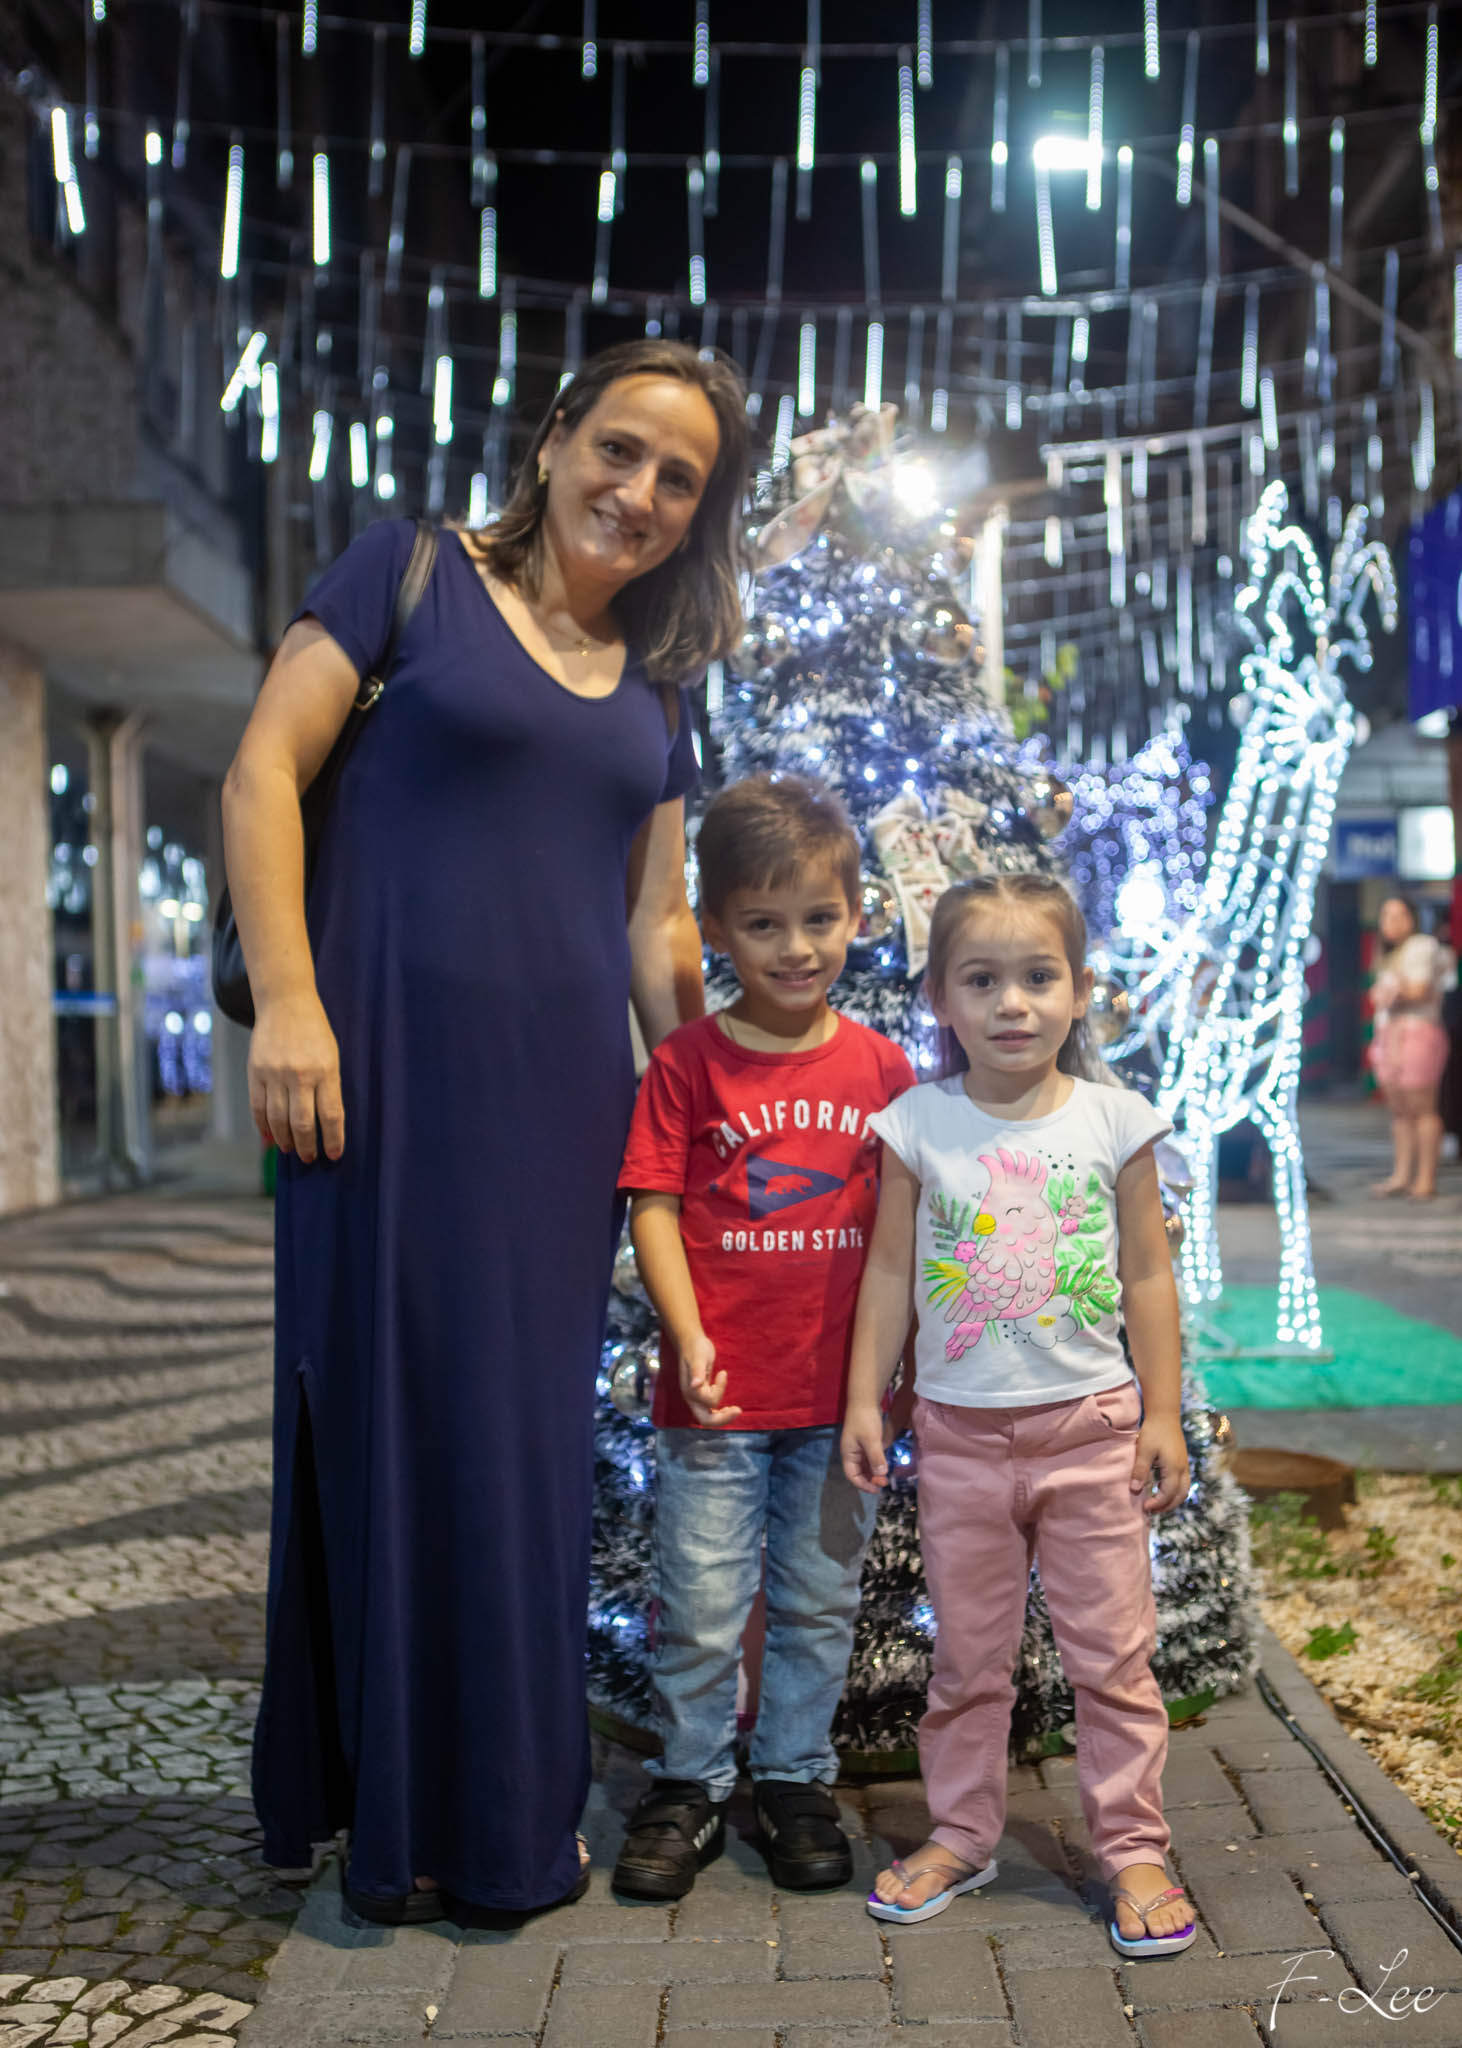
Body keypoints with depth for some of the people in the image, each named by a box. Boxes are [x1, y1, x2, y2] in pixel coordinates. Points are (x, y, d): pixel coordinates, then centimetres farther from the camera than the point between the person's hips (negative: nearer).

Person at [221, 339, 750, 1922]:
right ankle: (385, 1812, 21)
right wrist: (286, 998, -15)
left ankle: (506, 1812, 27)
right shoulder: (411, 575, 2)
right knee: (389, 1411, 3)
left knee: (529, 1436, 10)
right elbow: (262, 771, -6)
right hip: (395, 1065, -5)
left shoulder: (654, 692, 17)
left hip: (564, 1088, 5)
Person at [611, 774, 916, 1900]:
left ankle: (797, 1780, 31)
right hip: (718, 1393, -2)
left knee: (820, 1602, 14)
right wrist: (688, 1338, -16)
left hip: (842, 1391, 2)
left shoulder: (882, 1066, 2)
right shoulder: (687, 1063, -5)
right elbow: (654, 1207, -6)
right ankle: (691, 1786, 25)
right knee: (700, 1604, 6)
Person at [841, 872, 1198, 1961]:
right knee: (967, 1653, 13)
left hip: (1091, 1422, 0)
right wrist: (865, 1401, 1)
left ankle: (1133, 1849, 20)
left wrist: (1163, 1412, 1)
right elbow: (890, 1270, 3)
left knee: (1113, 1650, 5)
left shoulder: (1114, 1120, -2)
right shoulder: (918, 1125, -3)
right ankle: (961, 1834, 29)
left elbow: (1148, 1275, 3)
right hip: (961, 1429, 1)